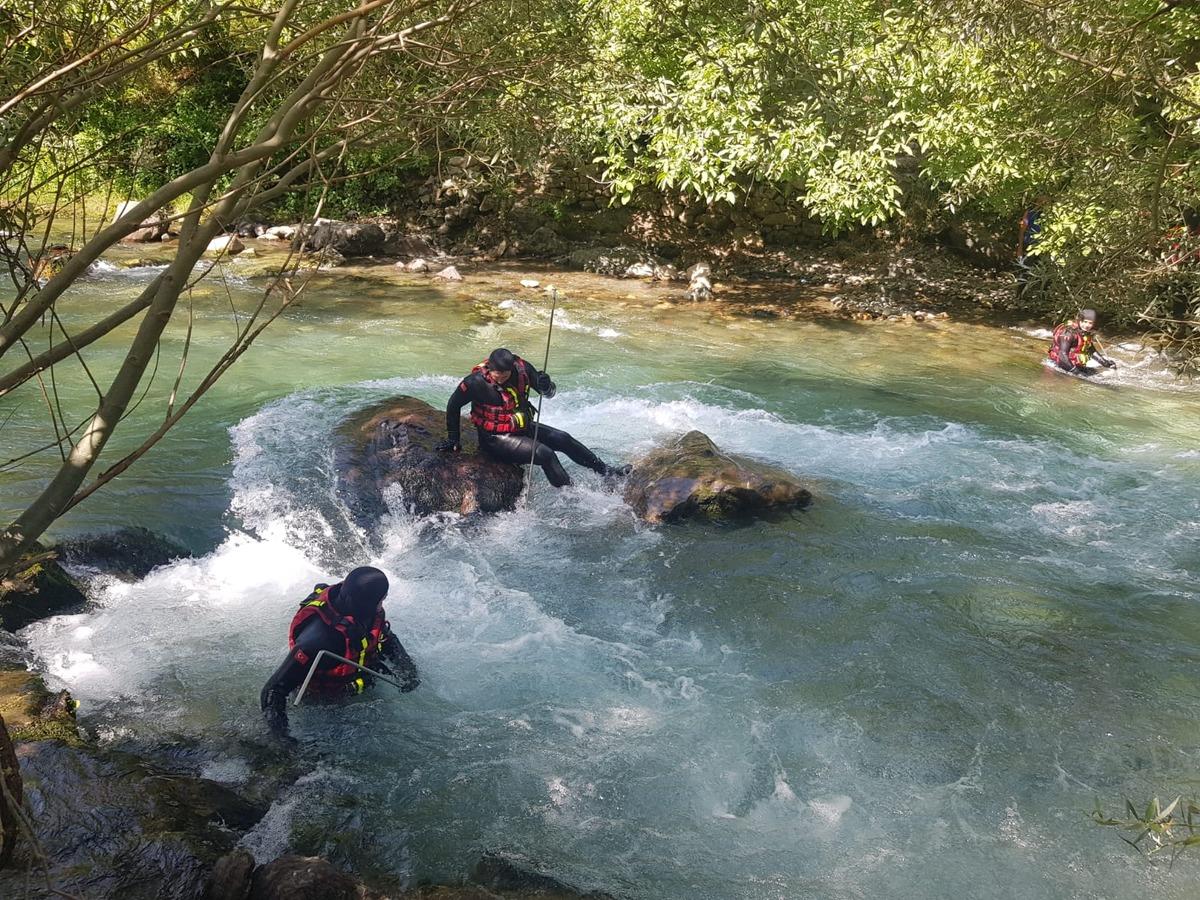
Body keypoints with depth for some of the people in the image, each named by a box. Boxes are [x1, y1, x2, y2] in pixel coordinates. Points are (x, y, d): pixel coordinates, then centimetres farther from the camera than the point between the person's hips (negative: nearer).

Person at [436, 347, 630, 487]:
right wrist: (453, 438, -3)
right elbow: (453, 405, -9)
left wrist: (546, 386, -25)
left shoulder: (522, 368, -10)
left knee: (563, 439, 2)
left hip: (523, 427, 6)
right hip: (496, 439, -6)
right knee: (545, 453, -22)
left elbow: (550, 393, -1)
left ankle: (604, 469, 16)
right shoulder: (477, 382, -23)